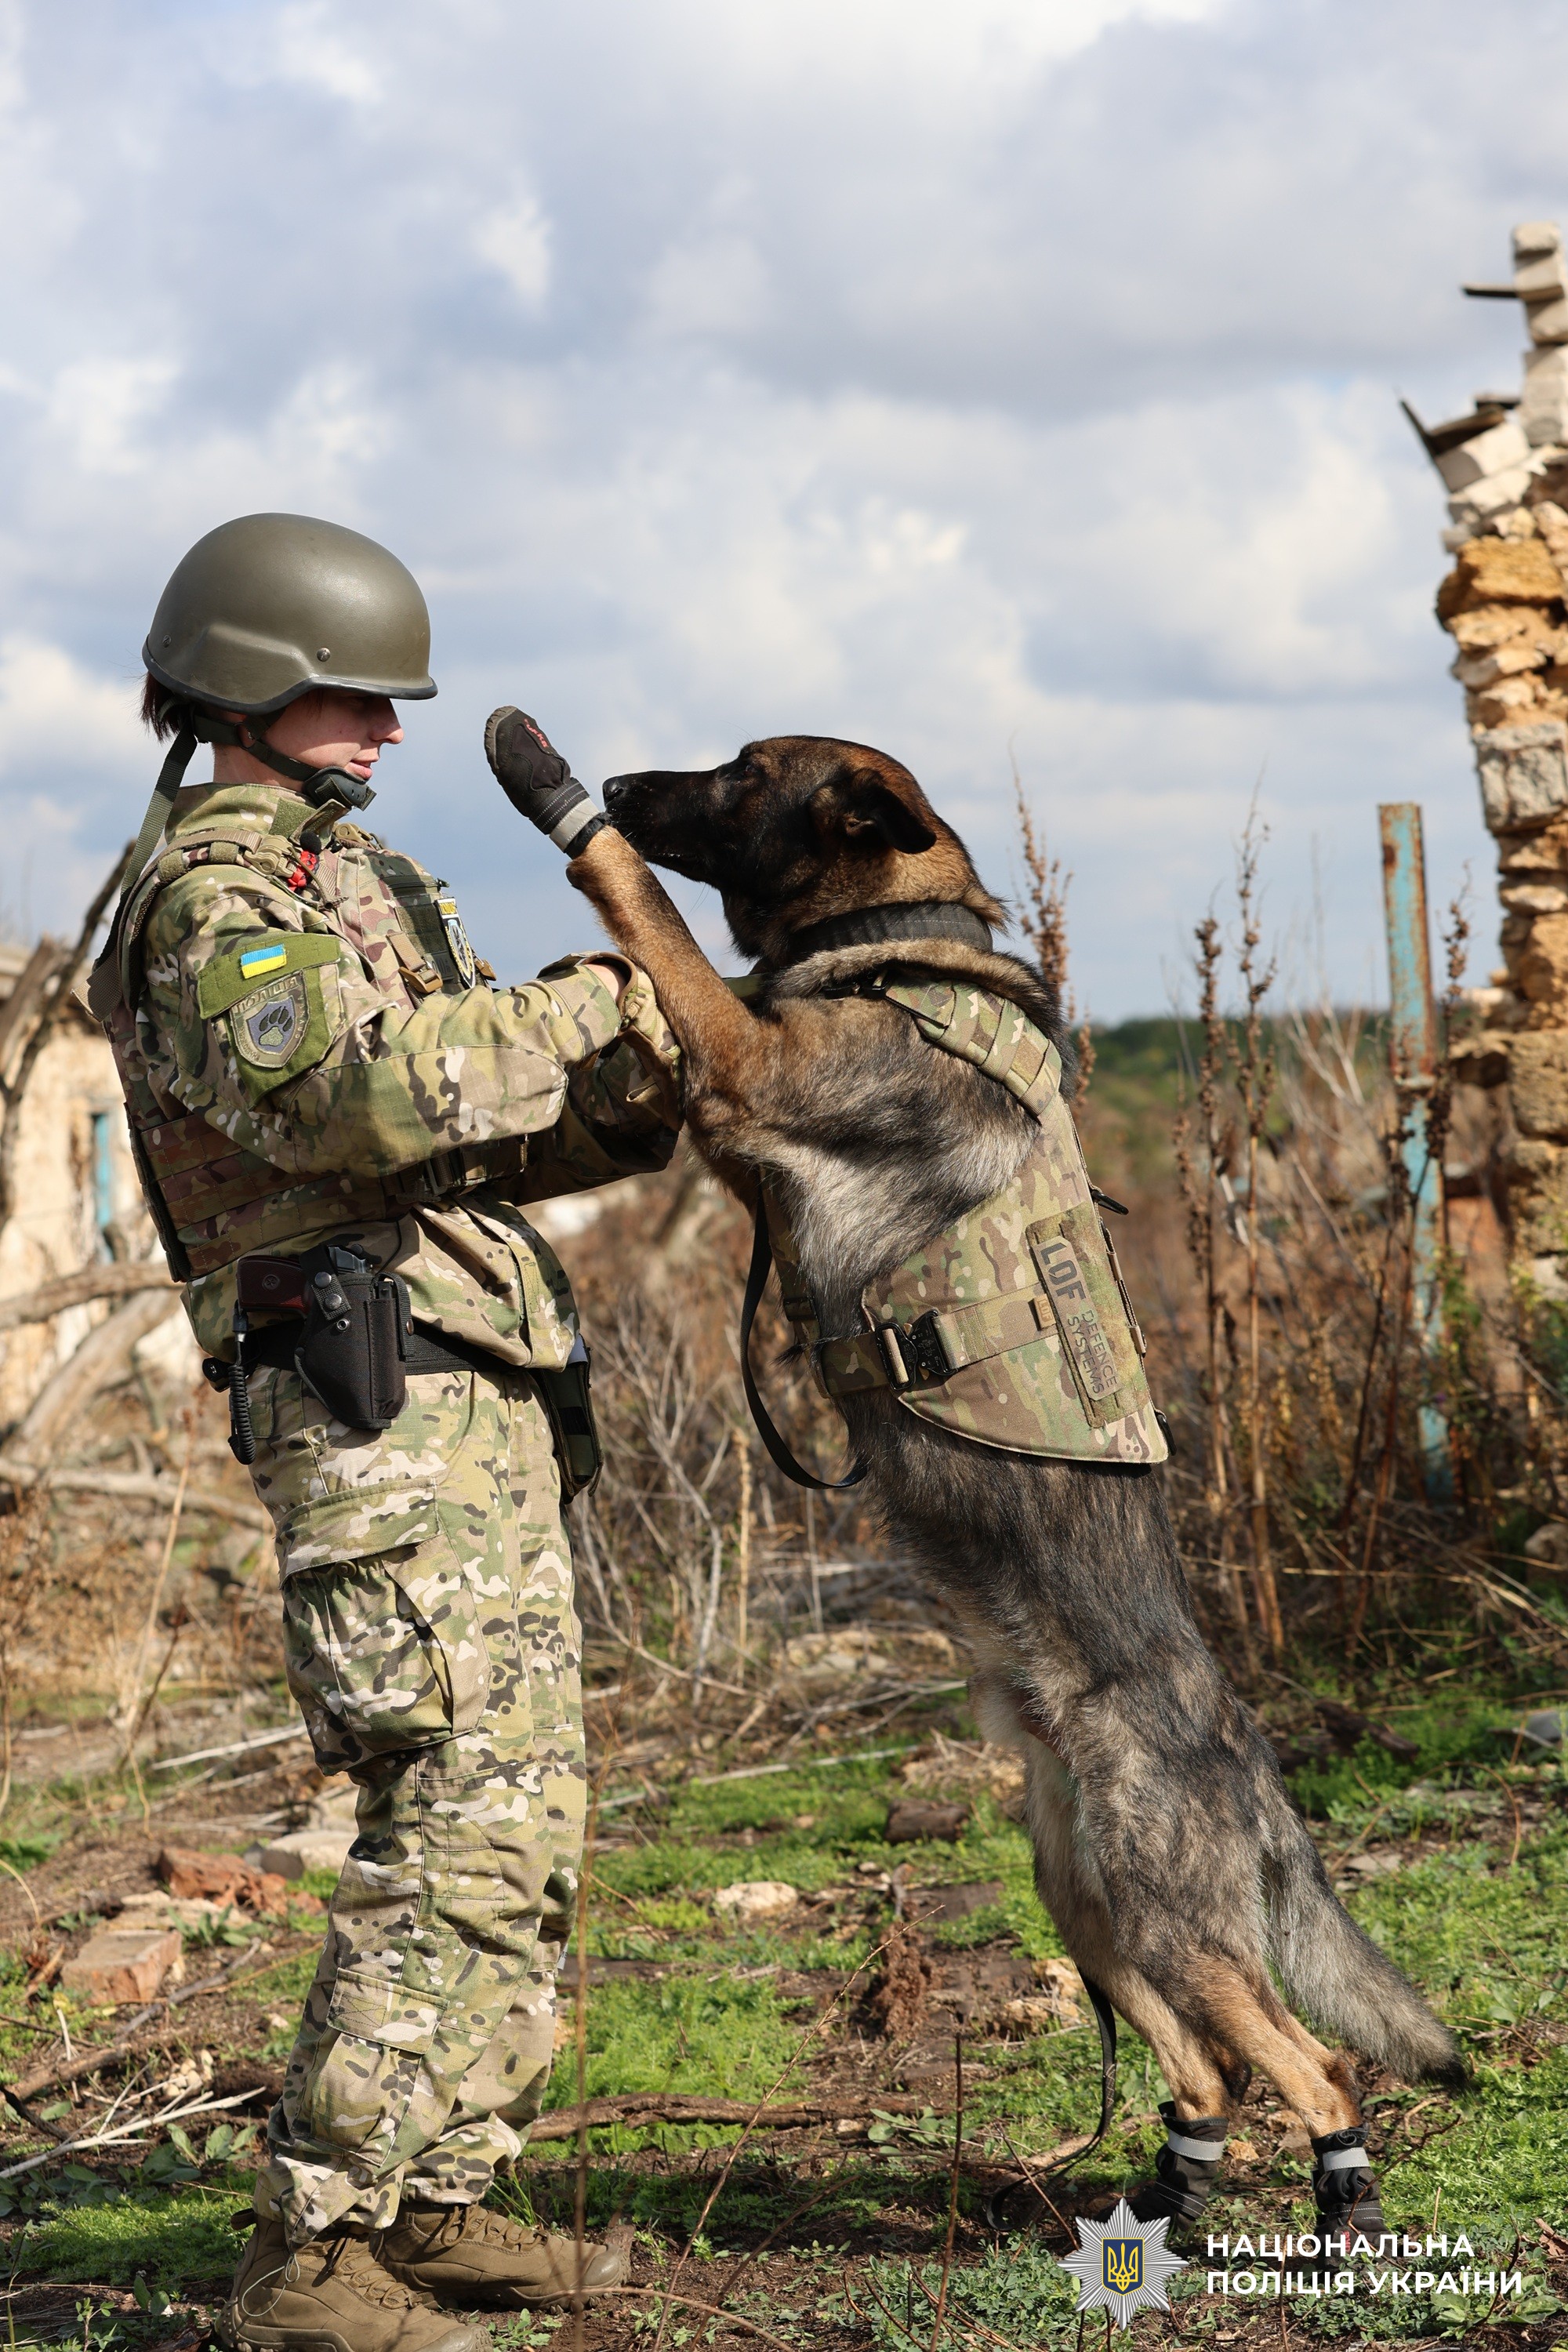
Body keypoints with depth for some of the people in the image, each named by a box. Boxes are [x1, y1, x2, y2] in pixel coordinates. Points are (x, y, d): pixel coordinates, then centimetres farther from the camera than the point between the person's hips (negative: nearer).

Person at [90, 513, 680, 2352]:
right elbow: (358, 1094, -27)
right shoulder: (213, 899, -8)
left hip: (477, 1407, 10)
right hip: (376, 1401, -10)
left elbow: (481, 1141, 25)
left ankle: (437, 2203, 19)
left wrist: (633, 1101, 7)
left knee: (523, 1819, 12)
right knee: (454, 1828, -14)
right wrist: (571, 1015, -16)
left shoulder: (340, 880, 23)